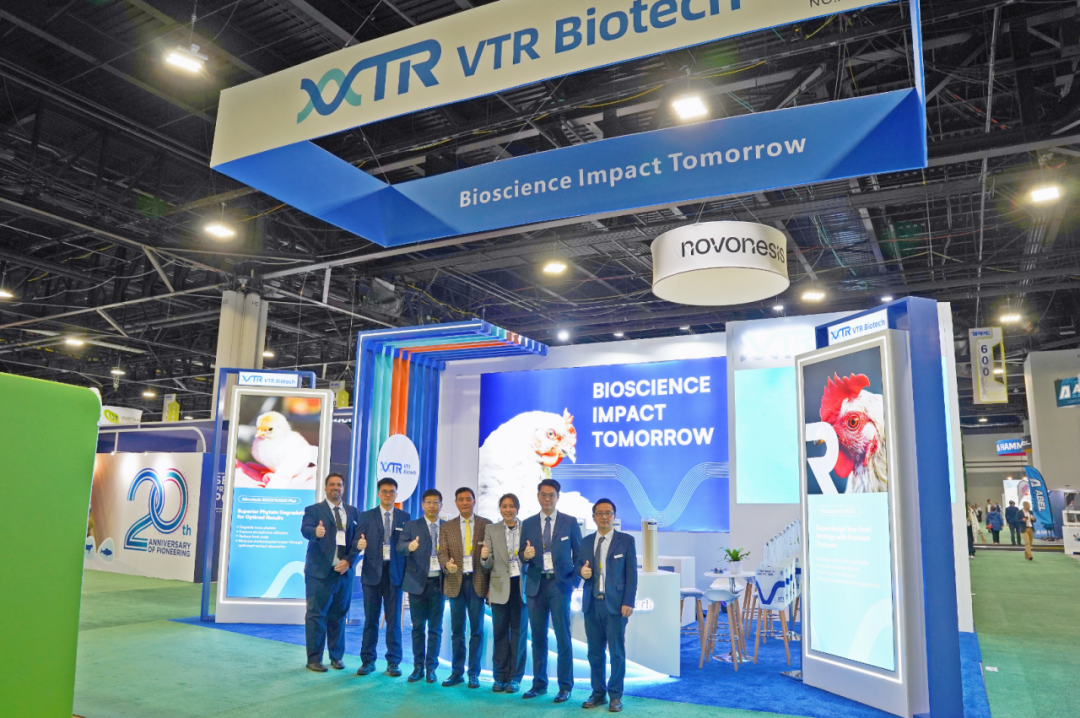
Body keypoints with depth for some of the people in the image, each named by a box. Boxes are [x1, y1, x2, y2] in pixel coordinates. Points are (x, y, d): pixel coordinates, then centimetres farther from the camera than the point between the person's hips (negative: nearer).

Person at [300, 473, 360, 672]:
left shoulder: (353, 512, 11)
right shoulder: (313, 510, 1)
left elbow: (358, 539, 6)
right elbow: (305, 529, -18)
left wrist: (349, 561, -8)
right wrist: (316, 531, -41)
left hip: (344, 571, 3)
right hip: (320, 572, -3)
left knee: (339, 616, 9)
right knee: (316, 615, 0)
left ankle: (337, 657, 19)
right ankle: (314, 659, 9)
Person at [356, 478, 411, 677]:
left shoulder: (405, 517, 7)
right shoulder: (367, 516, 7)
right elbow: (359, 542, 1)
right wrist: (360, 544, -20)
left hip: (394, 573, 0)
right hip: (372, 572, 0)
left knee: (394, 620, 4)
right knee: (370, 619, 6)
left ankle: (393, 662, 12)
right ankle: (368, 661, 17)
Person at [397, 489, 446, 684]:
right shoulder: (412, 526, 3)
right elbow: (400, 546, -12)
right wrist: (409, 546, -33)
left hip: (438, 583, 1)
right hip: (417, 582, -1)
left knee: (435, 628, 5)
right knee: (418, 627, 7)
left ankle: (431, 668, 15)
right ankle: (418, 667, 18)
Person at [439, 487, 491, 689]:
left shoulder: (486, 525, 4)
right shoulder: (447, 527, 9)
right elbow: (442, 553, 1)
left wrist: (491, 585, -1)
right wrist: (447, 563, -23)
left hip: (478, 581, -1)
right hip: (455, 582, 1)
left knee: (477, 630, 4)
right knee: (457, 630, 8)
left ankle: (474, 674, 13)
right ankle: (457, 672, 18)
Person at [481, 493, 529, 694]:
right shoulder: (491, 530, 4)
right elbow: (489, 564, 0)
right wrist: (484, 557, -21)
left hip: (521, 585, 0)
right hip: (500, 586, 0)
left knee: (519, 632, 5)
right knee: (500, 632, 6)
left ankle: (515, 678, 15)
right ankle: (501, 677, 16)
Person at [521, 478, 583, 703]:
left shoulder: (570, 522, 3)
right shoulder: (528, 524, 8)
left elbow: (579, 553, 6)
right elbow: (523, 556, 9)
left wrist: (575, 580, -1)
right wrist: (525, 555, -14)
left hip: (559, 584, -2)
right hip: (535, 585, 2)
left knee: (562, 637, -3)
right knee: (538, 637, 7)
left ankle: (565, 686, 7)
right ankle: (539, 683, 20)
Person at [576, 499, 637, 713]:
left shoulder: (626, 540, 0)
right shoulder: (586, 542, 11)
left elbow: (631, 573, -4)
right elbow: (579, 565, 15)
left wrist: (629, 602, -11)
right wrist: (582, 571, -9)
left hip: (615, 604, -4)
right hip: (591, 604, 4)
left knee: (616, 652, 2)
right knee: (595, 651, 9)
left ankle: (615, 696, 13)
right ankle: (598, 693, 21)